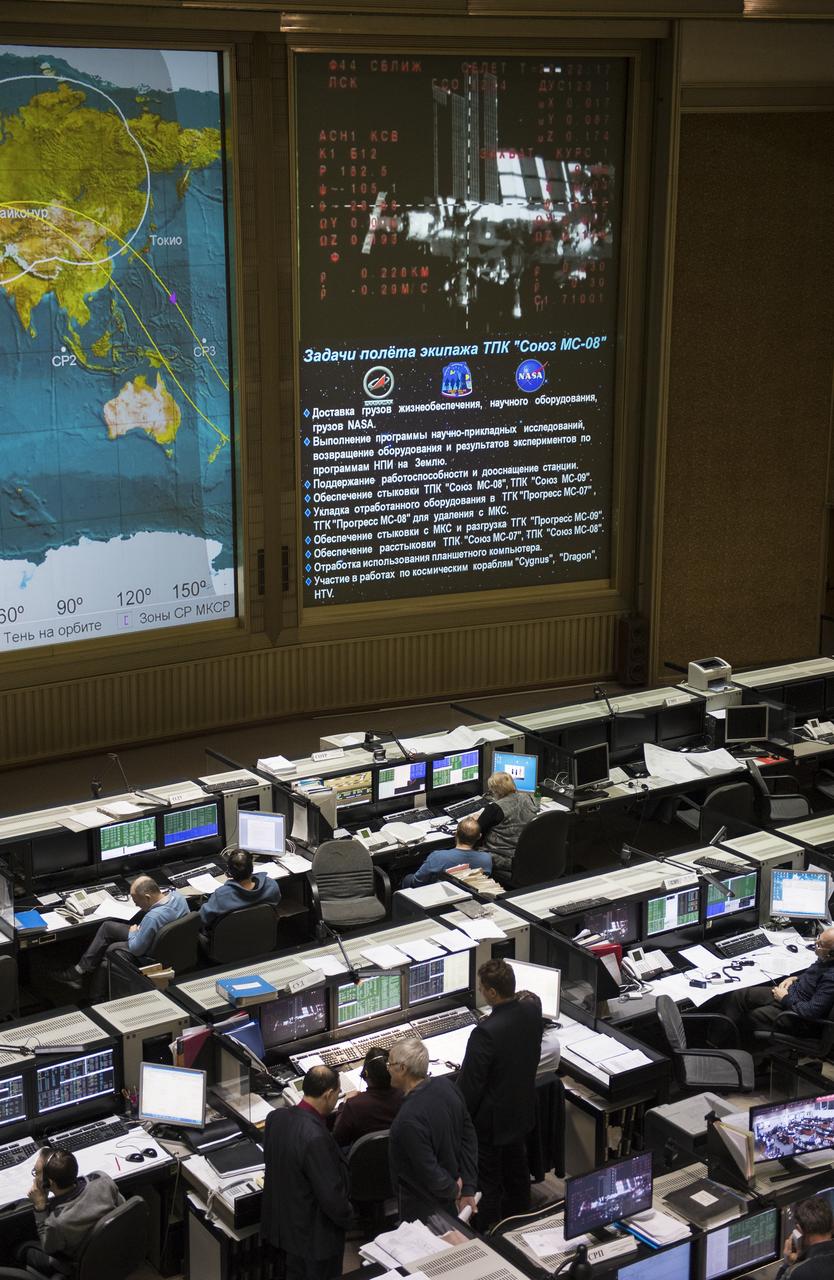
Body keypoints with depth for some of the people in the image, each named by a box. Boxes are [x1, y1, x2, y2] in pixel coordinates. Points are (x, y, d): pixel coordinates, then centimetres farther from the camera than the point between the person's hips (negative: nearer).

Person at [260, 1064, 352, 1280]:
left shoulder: (275, 1117, -9)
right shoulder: (316, 1138, -33)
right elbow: (332, 1195, -26)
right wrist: (347, 1217, -6)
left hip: (280, 1221, 8)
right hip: (313, 1236, -8)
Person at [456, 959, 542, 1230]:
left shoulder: (485, 1032, -35)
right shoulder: (532, 1012, -13)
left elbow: (471, 1084, -24)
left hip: (490, 1120, -8)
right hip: (522, 1109, 8)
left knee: (488, 1180, 11)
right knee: (517, 1169, 27)